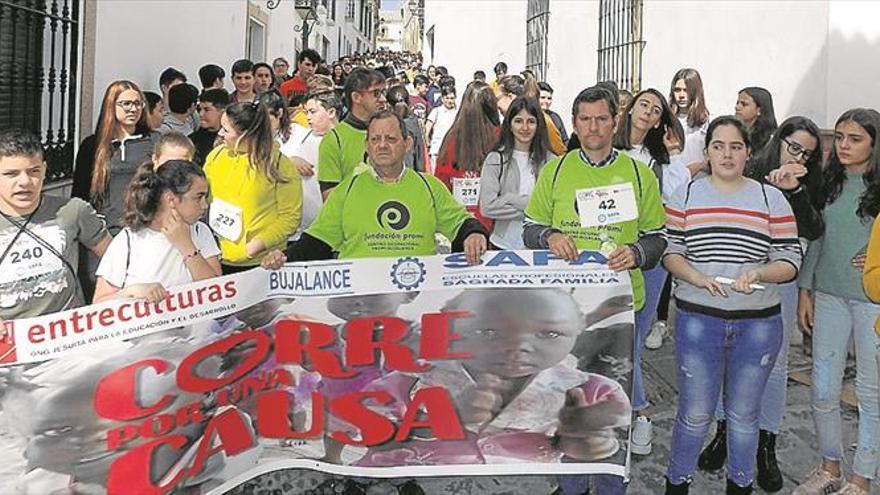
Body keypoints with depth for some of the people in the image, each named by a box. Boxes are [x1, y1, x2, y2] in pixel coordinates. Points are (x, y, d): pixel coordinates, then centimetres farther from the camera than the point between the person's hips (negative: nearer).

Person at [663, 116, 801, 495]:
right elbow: (670, 252, 0)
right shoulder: (686, 195, 2)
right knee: (695, 413, 7)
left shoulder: (772, 199, 2)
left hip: (758, 324, 1)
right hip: (698, 321, -1)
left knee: (744, 414, 15)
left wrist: (758, 272, -20)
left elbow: (790, 262, -1)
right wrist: (697, 277, -18)